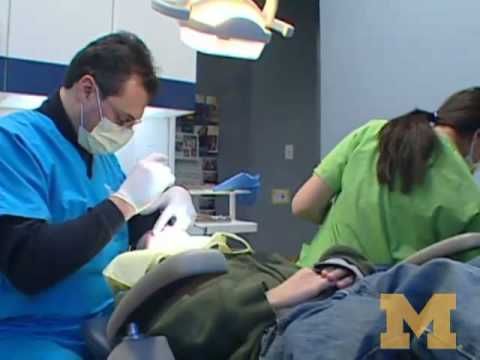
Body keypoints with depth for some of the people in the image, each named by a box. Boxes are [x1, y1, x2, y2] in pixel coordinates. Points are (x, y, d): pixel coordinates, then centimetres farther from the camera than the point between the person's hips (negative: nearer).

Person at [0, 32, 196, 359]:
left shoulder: (102, 153, 11)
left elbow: (128, 233, 20)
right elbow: (27, 266, -25)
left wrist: (173, 198, 1)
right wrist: (124, 200, -22)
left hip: (108, 320, 8)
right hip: (32, 334, -7)